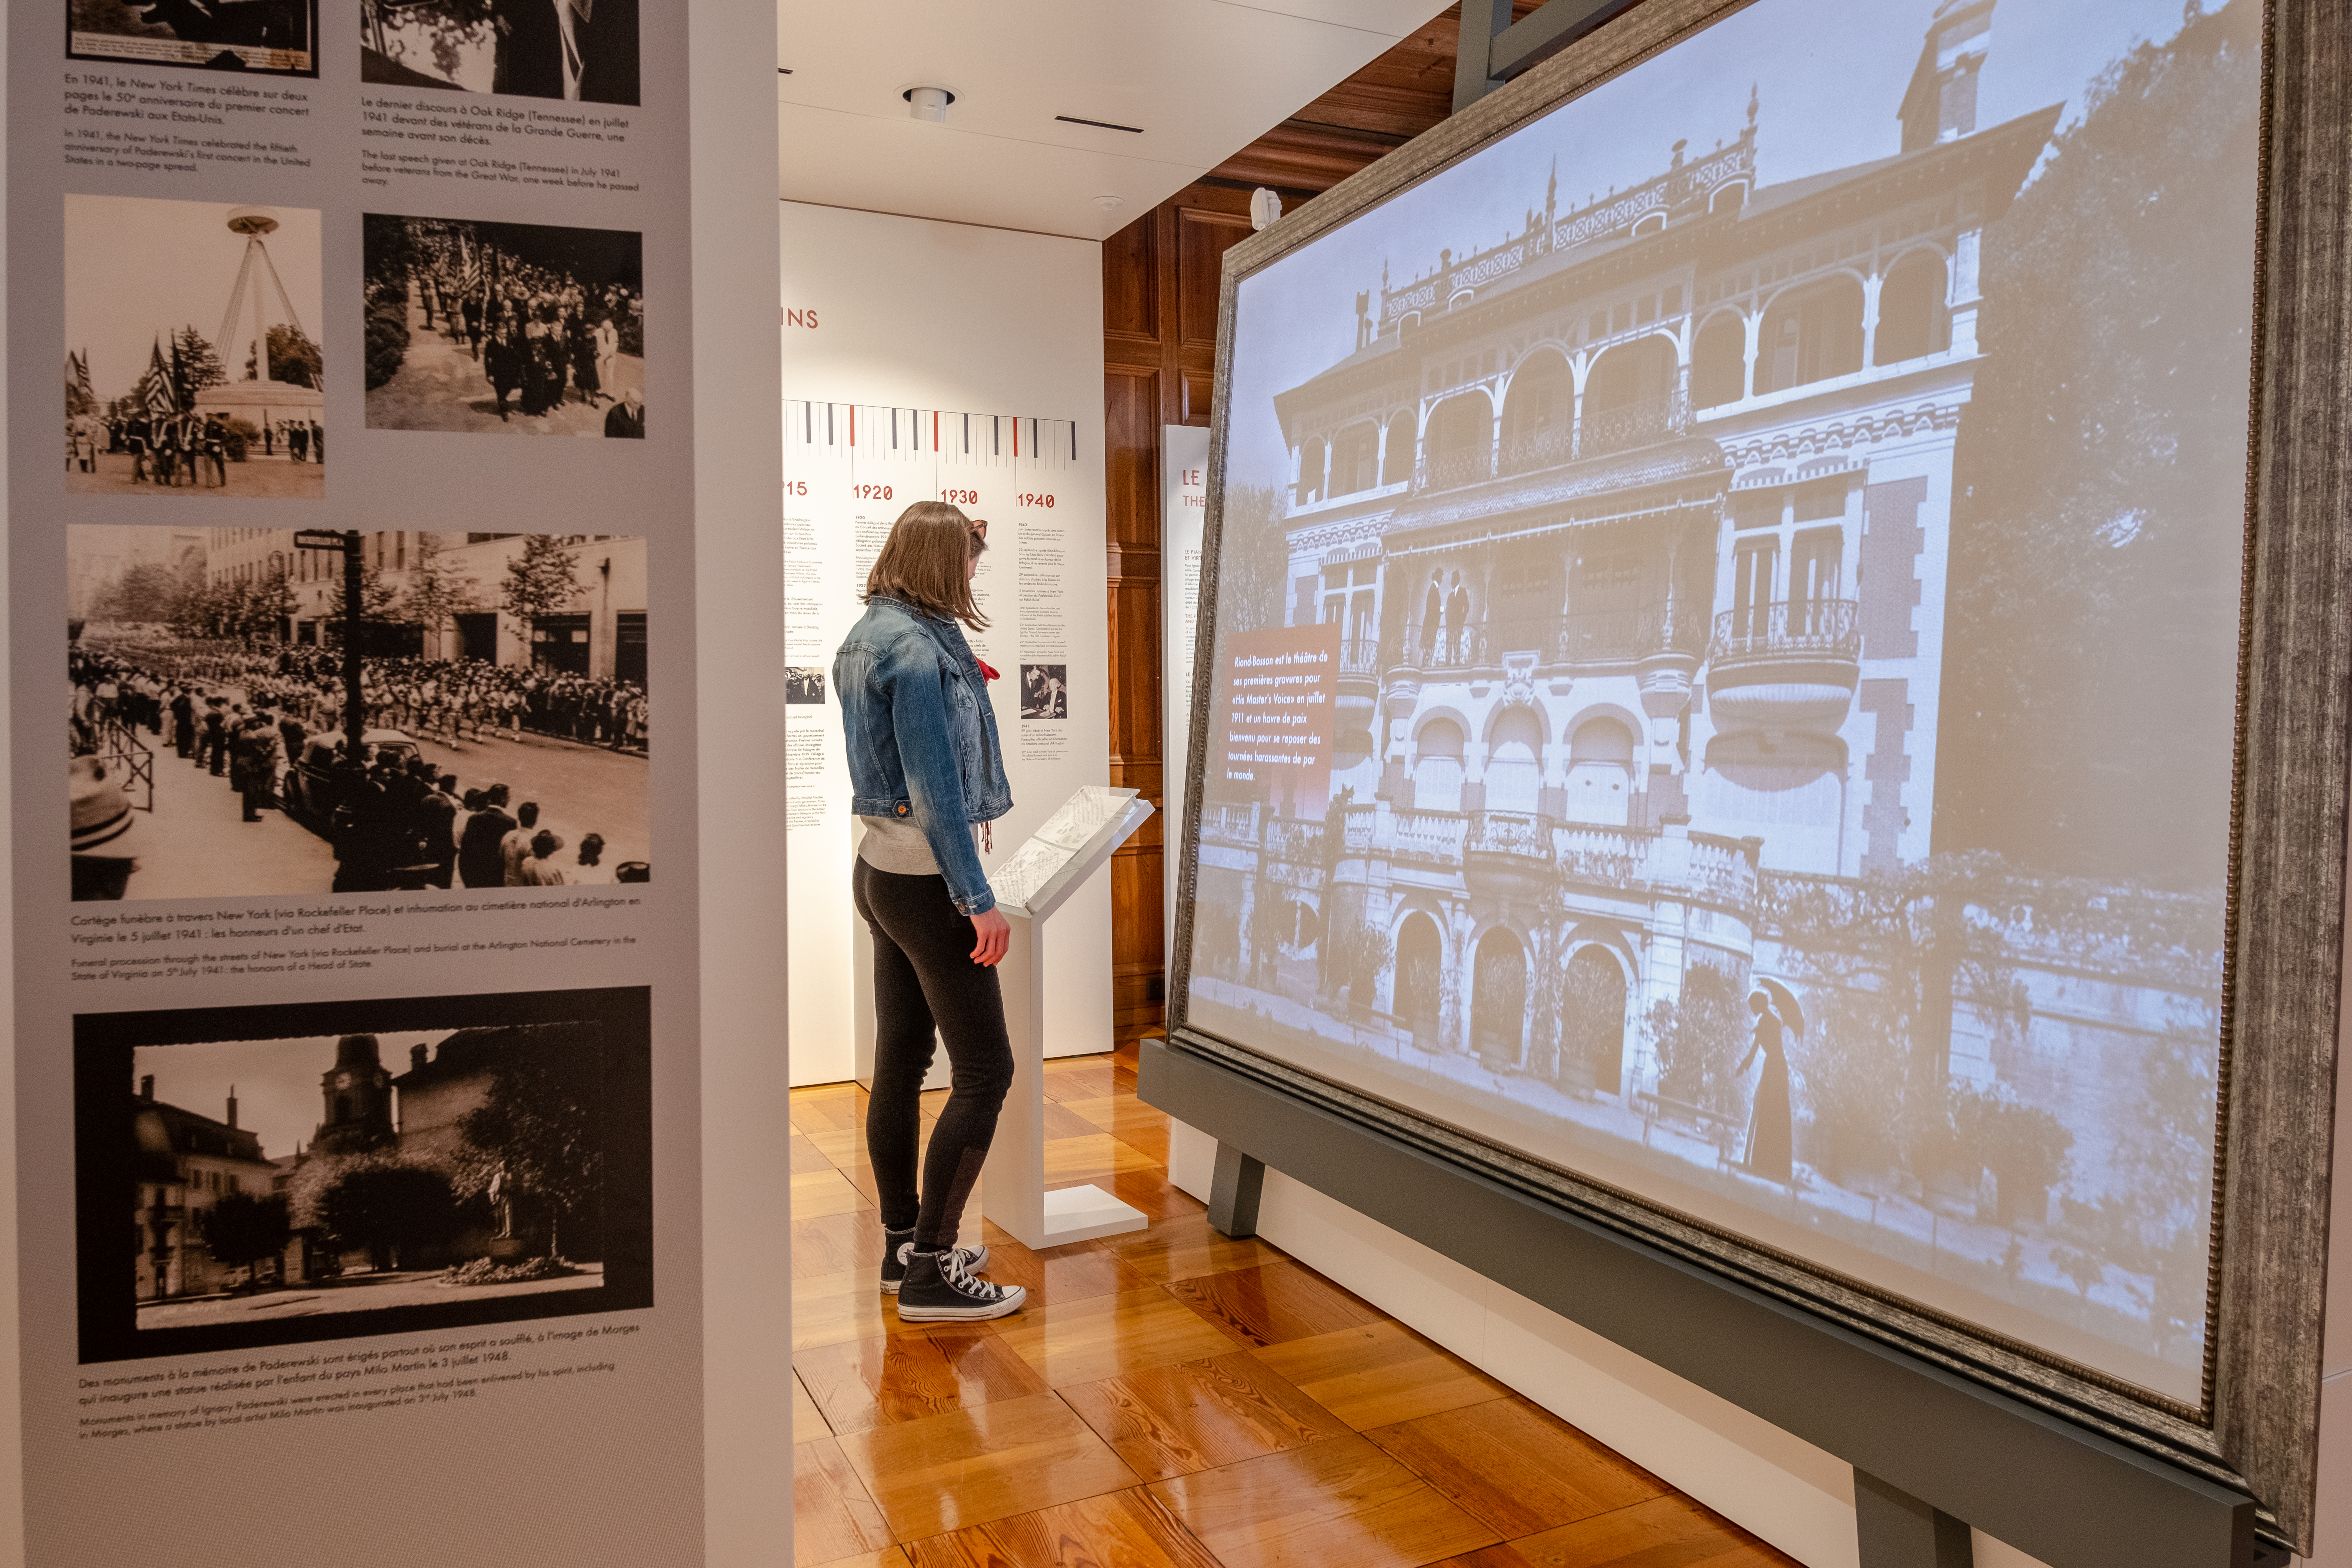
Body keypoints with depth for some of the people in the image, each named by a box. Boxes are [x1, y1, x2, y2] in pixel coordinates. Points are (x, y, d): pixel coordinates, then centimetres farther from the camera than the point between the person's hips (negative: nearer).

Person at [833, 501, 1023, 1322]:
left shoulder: (868, 637, 12)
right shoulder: (918, 649, -18)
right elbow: (934, 790, -21)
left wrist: (960, 682, 32)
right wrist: (979, 899, -19)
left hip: (882, 869, 10)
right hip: (925, 881, -10)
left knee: (901, 1061, 15)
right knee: (984, 1072, -4)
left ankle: (904, 1244, 25)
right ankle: (930, 1270, 2)